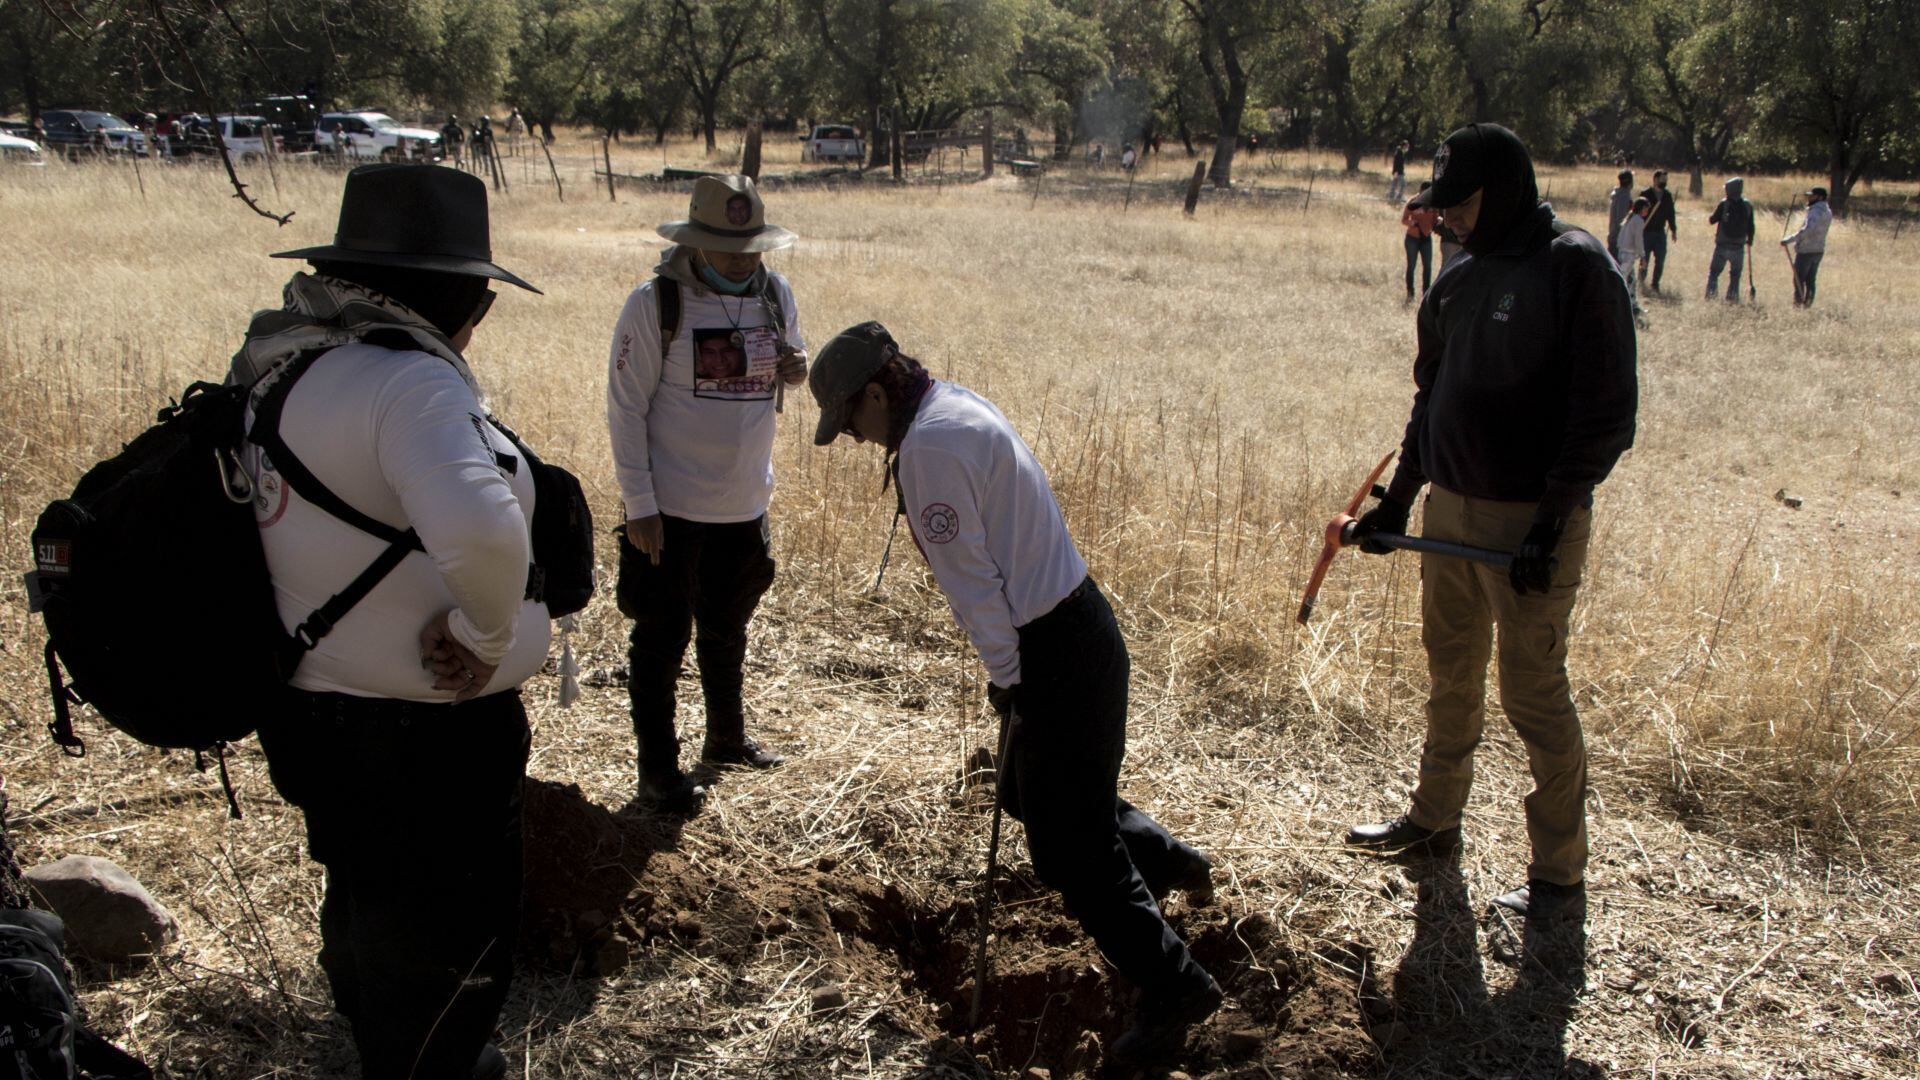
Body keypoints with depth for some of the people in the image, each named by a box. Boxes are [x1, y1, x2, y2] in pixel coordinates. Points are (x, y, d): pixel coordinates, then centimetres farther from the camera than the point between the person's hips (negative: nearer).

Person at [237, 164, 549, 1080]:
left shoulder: (286, 366, 4)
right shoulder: (406, 380, -26)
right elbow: (480, 528, -43)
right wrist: (485, 634, -24)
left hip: (315, 716, 10)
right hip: (423, 739, -10)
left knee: (370, 915, 31)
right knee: (451, 950, 10)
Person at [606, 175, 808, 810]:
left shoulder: (776, 295, 0)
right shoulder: (656, 303, -15)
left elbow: (794, 361, 16)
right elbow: (626, 408, -13)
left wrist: (795, 367, -10)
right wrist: (639, 506, -16)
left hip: (745, 506, 5)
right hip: (672, 508, -5)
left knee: (727, 632, 23)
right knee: (661, 640, 5)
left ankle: (727, 737, 41)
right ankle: (658, 770, 17)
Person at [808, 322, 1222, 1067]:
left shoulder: (928, 447, -20)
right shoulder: (959, 406, 11)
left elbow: (972, 580, -20)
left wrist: (1009, 686, -12)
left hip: (1054, 653, -10)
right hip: (1073, 621, 10)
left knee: (1069, 848, 1)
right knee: (1031, 794, 27)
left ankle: (1174, 987, 12)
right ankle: (1166, 861, 38)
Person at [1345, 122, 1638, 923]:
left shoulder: (1576, 268, -12)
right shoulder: (1459, 281, 10)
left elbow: (1605, 412, -15)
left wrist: (1550, 523, -18)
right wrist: (1399, 497, 16)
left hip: (1530, 521, -7)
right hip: (1450, 510, 7)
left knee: (1534, 694, -2)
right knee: (1451, 677, 18)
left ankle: (1560, 872, 11)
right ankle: (1435, 819, 35)